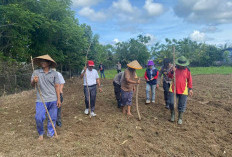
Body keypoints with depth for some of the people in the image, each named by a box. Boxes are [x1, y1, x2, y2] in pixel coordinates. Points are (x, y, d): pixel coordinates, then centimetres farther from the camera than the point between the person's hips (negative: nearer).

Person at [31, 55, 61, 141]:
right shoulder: (36, 72, 3)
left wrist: (58, 99, 1)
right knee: (38, 118, -4)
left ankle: (50, 134, 28)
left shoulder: (54, 73, 2)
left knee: (52, 118, 7)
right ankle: (41, 133, 23)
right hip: (41, 100, 0)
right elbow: (32, 84, 0)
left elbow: (57, 87, 3)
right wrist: (34, 81, -24)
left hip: (53, 100, 0)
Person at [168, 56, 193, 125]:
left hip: (183, 90, 0)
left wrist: (190, 89, 5)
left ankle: (180, 118, 24)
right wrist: (172, 71, -19)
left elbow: (189, 80, 6)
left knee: (182, 105, 6)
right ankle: (172, 114, 27)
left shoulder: (187, 70, 1)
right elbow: (169, 76, -1)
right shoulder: (175, 68, 1)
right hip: (173, 89, 0)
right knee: (171, 103, -2)